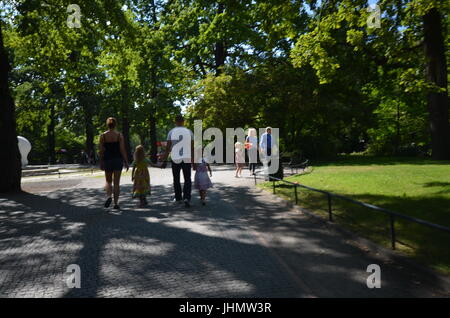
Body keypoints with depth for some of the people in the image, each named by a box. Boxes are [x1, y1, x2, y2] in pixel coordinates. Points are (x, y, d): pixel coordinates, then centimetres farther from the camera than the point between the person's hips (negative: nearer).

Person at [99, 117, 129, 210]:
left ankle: (109, 196, -10)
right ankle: (116, 203, 5)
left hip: (107, 160, 1)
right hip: (118, 160, -1)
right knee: (116, 183, 5)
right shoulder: (119, 135, -4)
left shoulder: (103, 135, -1)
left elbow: (101, 151, -2)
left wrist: (101, 163, 7)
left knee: (108, 181, 16)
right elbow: (122, 150, -7)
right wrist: (126, 162, -1)